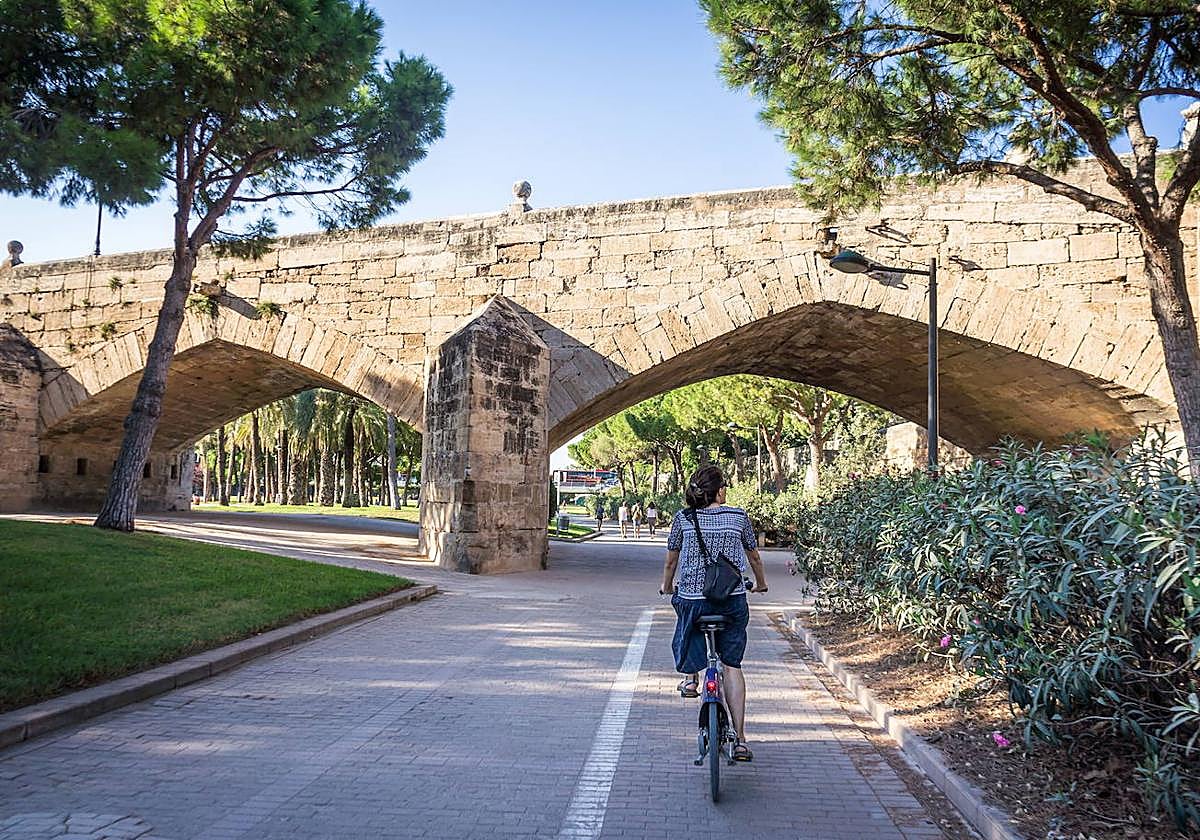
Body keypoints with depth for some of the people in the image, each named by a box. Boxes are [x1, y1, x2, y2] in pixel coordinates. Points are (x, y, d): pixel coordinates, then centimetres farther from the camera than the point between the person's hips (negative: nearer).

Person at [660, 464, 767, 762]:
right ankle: (740, 739, 7)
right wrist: (761, 583, 35)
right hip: (733, 600, 0)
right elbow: (754, 557, 15)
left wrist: (667, 587, 30)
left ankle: (691, 677, 26)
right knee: (732, 665, 9)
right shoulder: (738, 516, 2)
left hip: (691, 599, 0)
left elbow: (671, 561, 10)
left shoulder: (682, 518, 0)